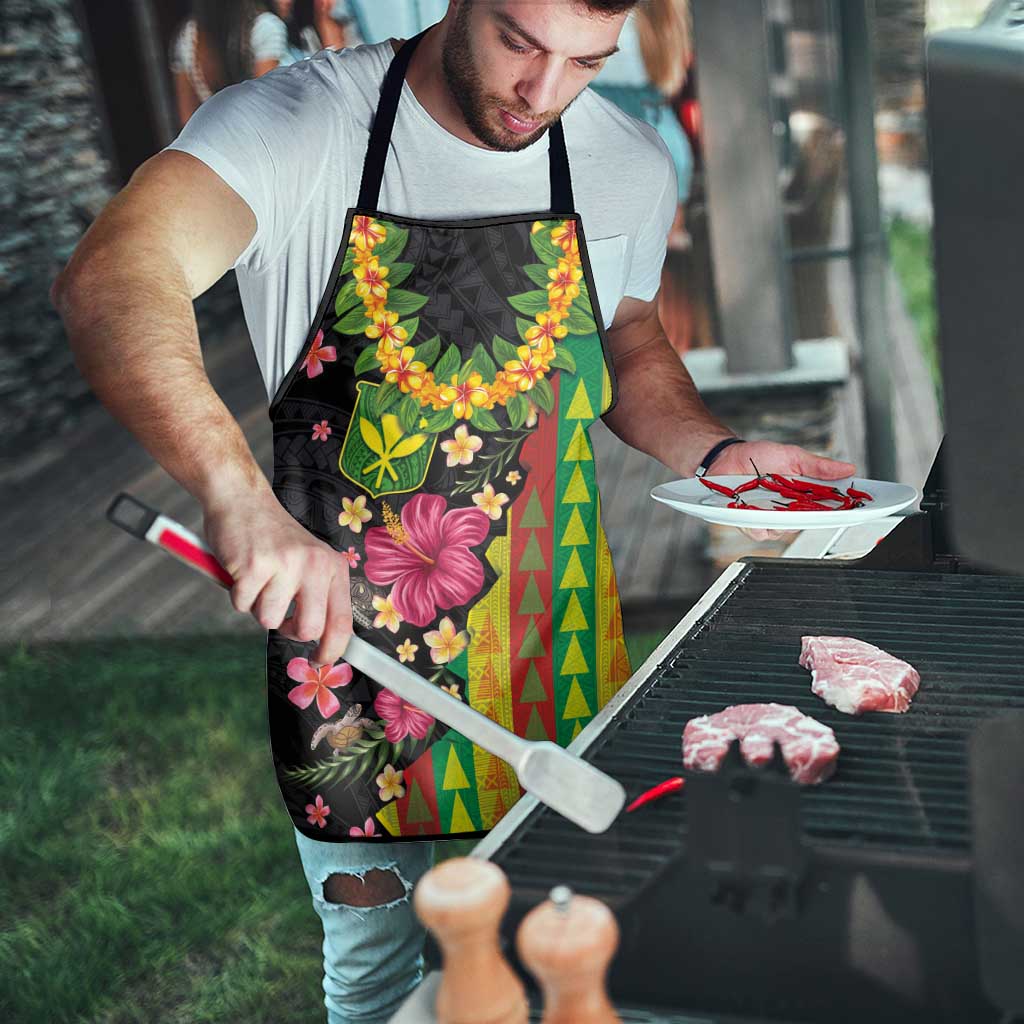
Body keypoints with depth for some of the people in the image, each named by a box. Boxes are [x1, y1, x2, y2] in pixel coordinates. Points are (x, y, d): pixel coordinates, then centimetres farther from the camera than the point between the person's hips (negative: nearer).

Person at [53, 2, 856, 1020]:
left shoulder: (630, 164, -2)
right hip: (348, 640, -3)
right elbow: (109, 281, -33)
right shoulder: (298, 124, -16)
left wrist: (715, 453, -4)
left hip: (556, 652, 3)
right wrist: (240, 496, -48)